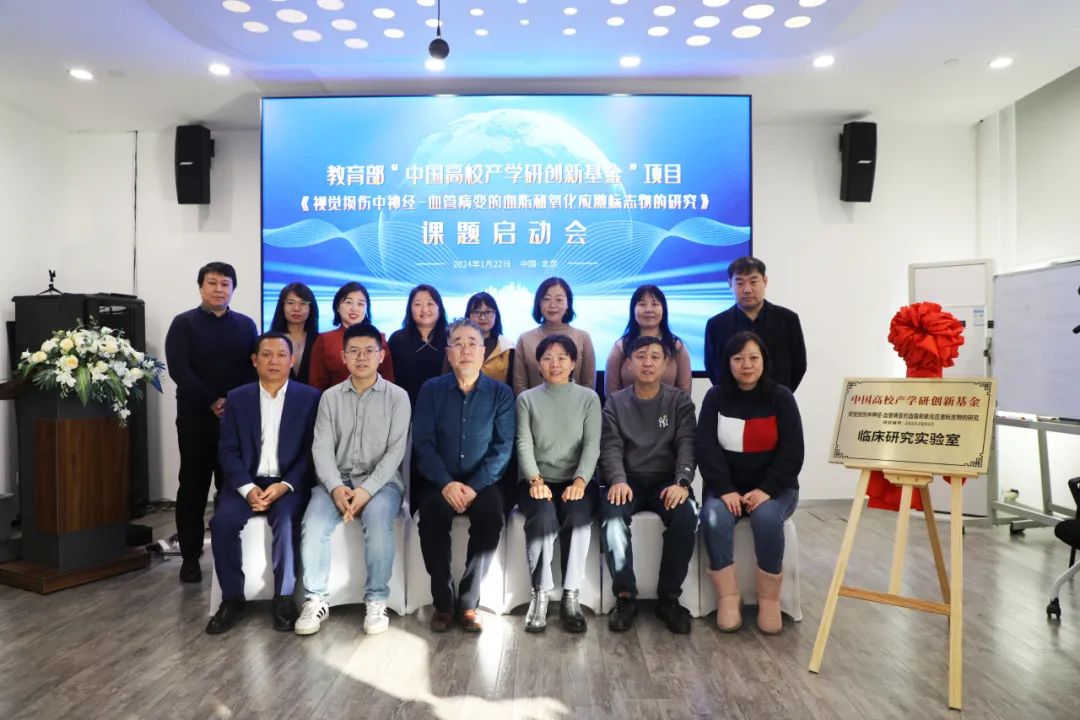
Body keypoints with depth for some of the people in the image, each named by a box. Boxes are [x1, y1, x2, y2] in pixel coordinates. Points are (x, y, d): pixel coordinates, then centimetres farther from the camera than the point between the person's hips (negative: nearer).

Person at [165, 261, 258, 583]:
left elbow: (255, 368, 4)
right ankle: (190, 557, 13)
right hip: (196, 417, -2)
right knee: (193, 486, 5)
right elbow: (179, 370, -9)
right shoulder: (184, 323, 2)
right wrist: (212, 402, -16)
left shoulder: (246, 325, 11)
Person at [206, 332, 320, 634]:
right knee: (222, 521, -24)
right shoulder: (237, 398, 8)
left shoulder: (310, 398, 1)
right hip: (247, 481, 3)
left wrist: (284, 485, -17)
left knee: (285, 520, -30)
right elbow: (228, 450, 2)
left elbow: (312, 451, -3)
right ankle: (232, 597, -6)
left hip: (289, 483, -2)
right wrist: (248, 488, -14)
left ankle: (284, 598, -14)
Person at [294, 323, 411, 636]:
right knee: (314, 523, -26)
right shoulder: (330, 397, 9)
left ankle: (377, 600, -16)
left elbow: (396, 451, -6)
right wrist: (336, 488, -17)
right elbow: (321, 447, 1)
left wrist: (367, 489, -19)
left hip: (381, 481, -2)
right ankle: (316, 599, -8)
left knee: (377, 519, -33)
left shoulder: (397, 397, 1)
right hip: (337, 480, 2)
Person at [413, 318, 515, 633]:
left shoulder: (501, 393, 1)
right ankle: (442, 602, -13)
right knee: (430, 517, -29)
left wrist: (474, 487, -19)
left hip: (483, 483, 0)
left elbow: (503, 448, -6)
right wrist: (446, 483, -19)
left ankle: (469, 602, -14)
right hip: (441, 483, 1)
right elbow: (423, 443, -4)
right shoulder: (431, 390, 3)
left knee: (490, 517, -30)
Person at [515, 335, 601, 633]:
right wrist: (535, 479, -20)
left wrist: (580, 481, -20)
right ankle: (539, 595, -20)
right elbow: (524, 445, -1)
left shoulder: (588, 398, 9)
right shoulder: (527, 399, 10)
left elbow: (592, 446, -2)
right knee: (543, 516, -32)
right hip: (538, 481, 0)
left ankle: (571, 597, -22)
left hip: (576, 480, 0)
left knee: (578, 516, -32)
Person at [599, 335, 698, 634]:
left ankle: (669, 597, -14)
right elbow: (611, 446, -2)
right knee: (611, 516, -33)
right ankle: (625, 596, -18)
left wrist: (682, 482, -24)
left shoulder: (680, 401, 8)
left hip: (667, 480, 0)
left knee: (687, 517, -32)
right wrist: (618, 480, -23)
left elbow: (686, 445, -4)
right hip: (629, 480, 0)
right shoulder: (615, 402, 9)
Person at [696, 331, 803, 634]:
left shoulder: (781, 397, -1)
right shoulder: (715, 397, 1)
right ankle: (727, 597, -18)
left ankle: (769, 599, -15)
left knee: (767, 518, -32)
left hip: (774, 488, -1)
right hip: (726, 487, 1)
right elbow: (705, 447, -7)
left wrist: (766, 490, -19)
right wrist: (725, 490, -20)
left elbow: (792, 451, -7)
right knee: (714, 518, -30)